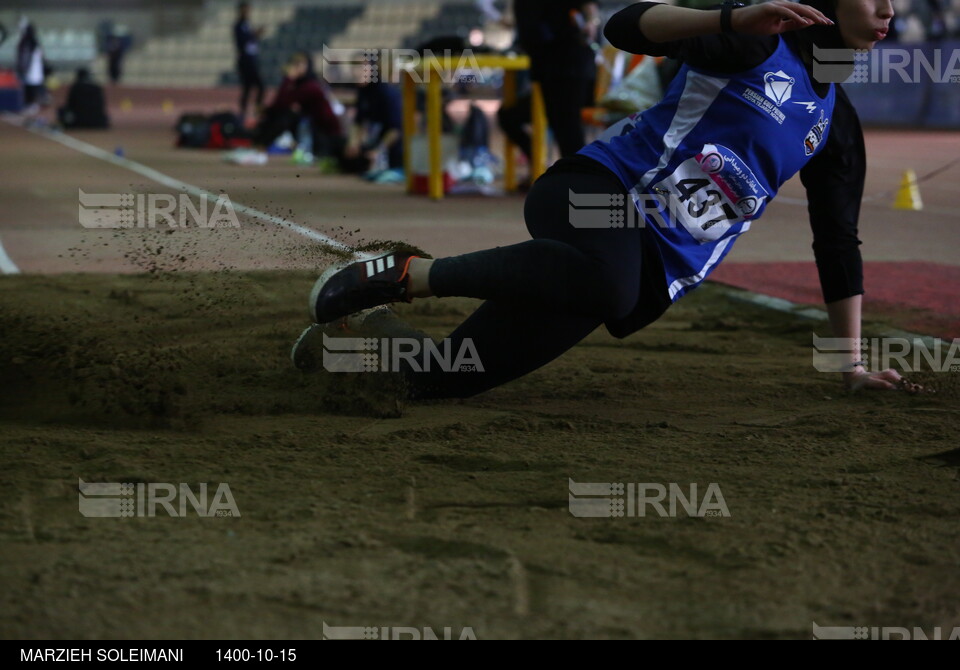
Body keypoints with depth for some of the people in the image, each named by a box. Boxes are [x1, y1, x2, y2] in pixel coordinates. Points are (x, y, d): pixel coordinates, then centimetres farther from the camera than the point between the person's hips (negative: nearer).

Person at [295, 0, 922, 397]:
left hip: (657, 266, 6)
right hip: (601, 189, -6)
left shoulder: (837, 125, 16)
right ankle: (405, 274, -24)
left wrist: (852, 361, 18)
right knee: (607, 281, -44)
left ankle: (357, 323, 23)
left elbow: (840, 246, 24)